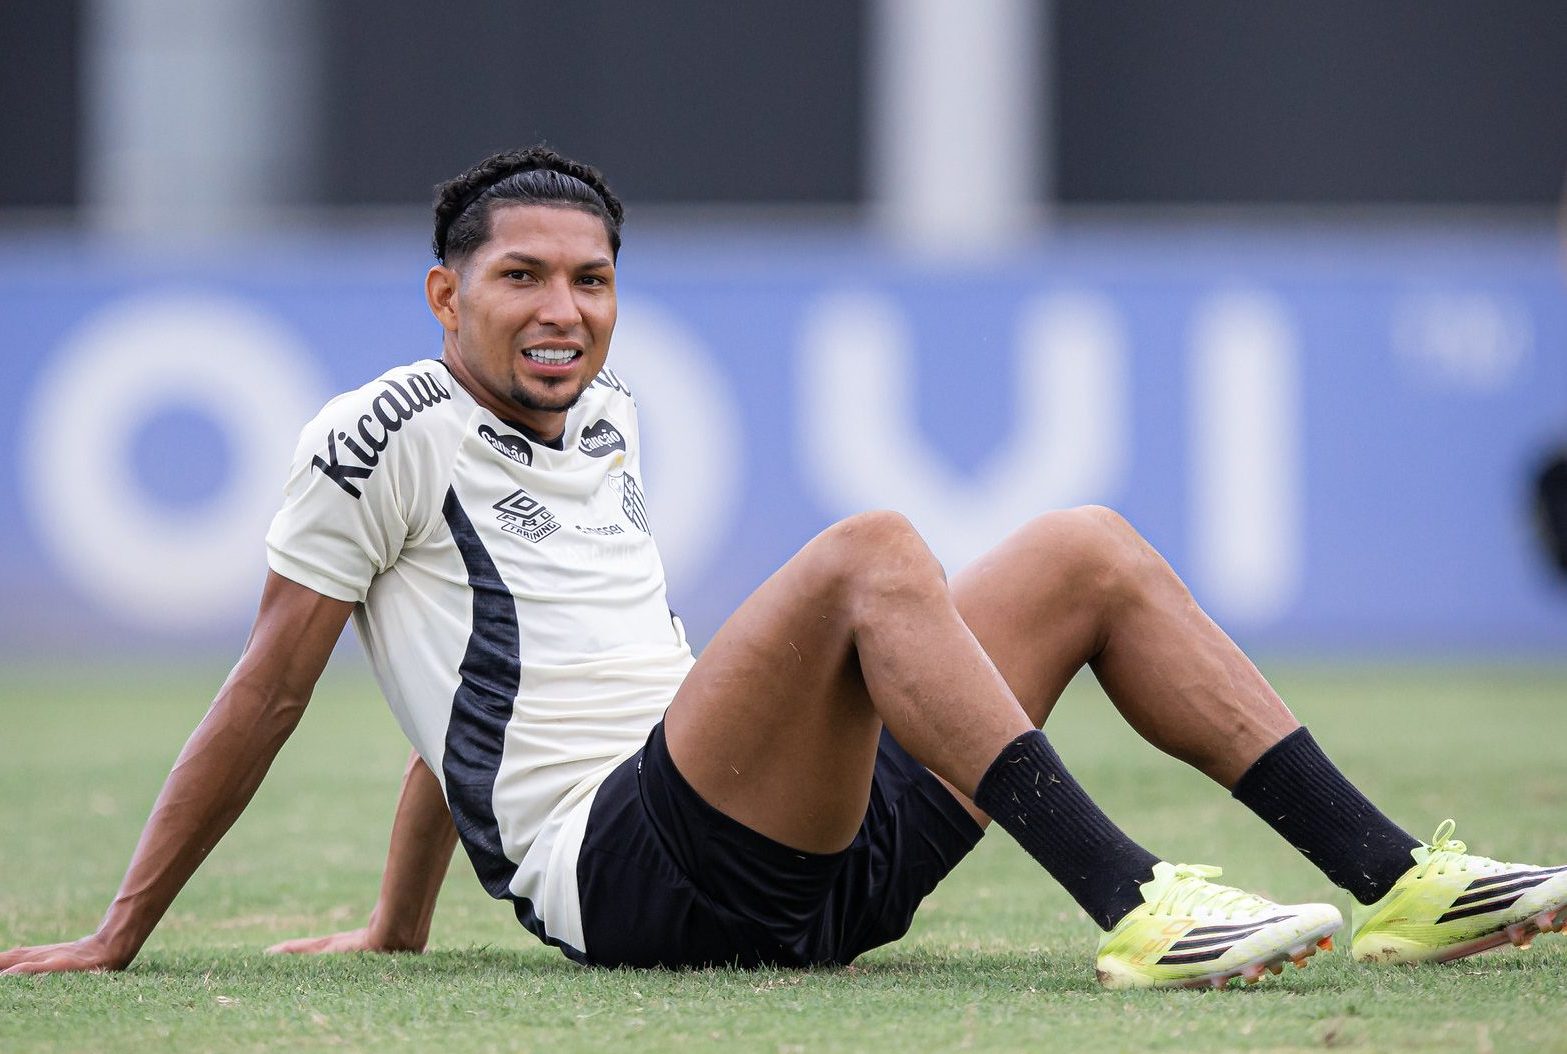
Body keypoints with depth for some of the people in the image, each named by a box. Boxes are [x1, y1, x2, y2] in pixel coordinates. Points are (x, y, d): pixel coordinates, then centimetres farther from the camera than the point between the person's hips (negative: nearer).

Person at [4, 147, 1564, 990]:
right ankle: (1133, 912, -41)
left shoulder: (604, 427, 24)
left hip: (809, 849, 8)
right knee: (867, 551, -29)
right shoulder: (388, 437, 0)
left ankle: (1396, 881, -6)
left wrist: (394, 931, 33)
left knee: (1089, 549, 4)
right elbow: (270, 690, 1)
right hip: (619, 875, -8)